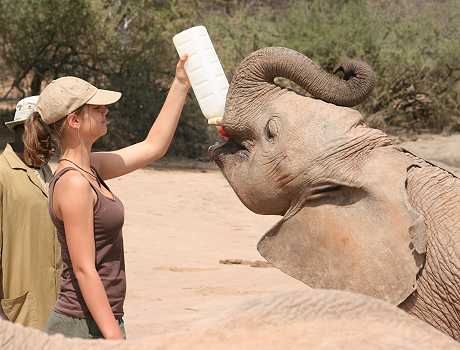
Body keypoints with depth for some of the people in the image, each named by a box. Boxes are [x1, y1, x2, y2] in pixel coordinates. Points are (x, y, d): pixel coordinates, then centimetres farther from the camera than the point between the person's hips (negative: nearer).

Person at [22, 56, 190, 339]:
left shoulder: (90, 168, 9)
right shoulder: (73, 183, -18)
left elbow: (153, 146, 20)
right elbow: (84, 270, -20)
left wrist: (180, 84, 19)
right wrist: (114, 337, -22)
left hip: (100, 321, 9)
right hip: (85, 326, -9)